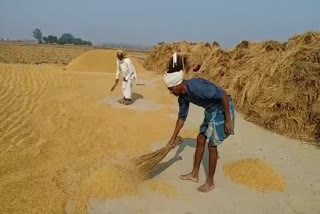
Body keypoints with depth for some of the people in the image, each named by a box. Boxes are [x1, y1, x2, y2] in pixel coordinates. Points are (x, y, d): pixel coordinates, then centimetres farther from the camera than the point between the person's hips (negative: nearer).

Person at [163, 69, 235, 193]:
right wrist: (173, 139, 14)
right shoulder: (183, 97, -4)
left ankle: (210, 182, 14)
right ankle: (194, 174, 27)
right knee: (200, 140, 12)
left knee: (212, 145, -2)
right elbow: (182, 118, 9)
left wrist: (228, 120, -24)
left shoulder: (197, 86, -32)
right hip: (211, 111, 8)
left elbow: (224, 96, -27)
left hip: (222, 110, -8)